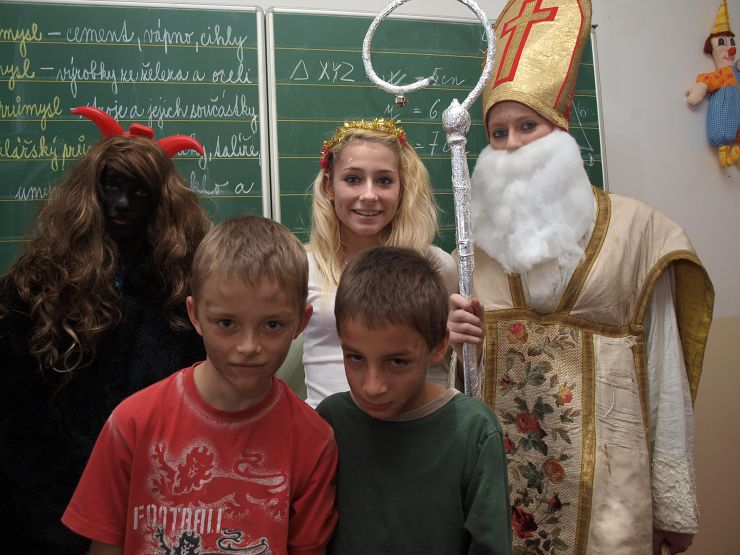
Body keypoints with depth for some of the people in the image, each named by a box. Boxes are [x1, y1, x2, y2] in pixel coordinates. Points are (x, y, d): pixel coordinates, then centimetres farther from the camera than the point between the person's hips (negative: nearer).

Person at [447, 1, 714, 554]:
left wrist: (675, 504, -2)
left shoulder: (635, 228, -3)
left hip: (602, 464, -2)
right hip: (498, 459, 3)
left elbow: (665, 371, -3)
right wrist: (452, 336, -10)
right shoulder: (477, 237, 5)